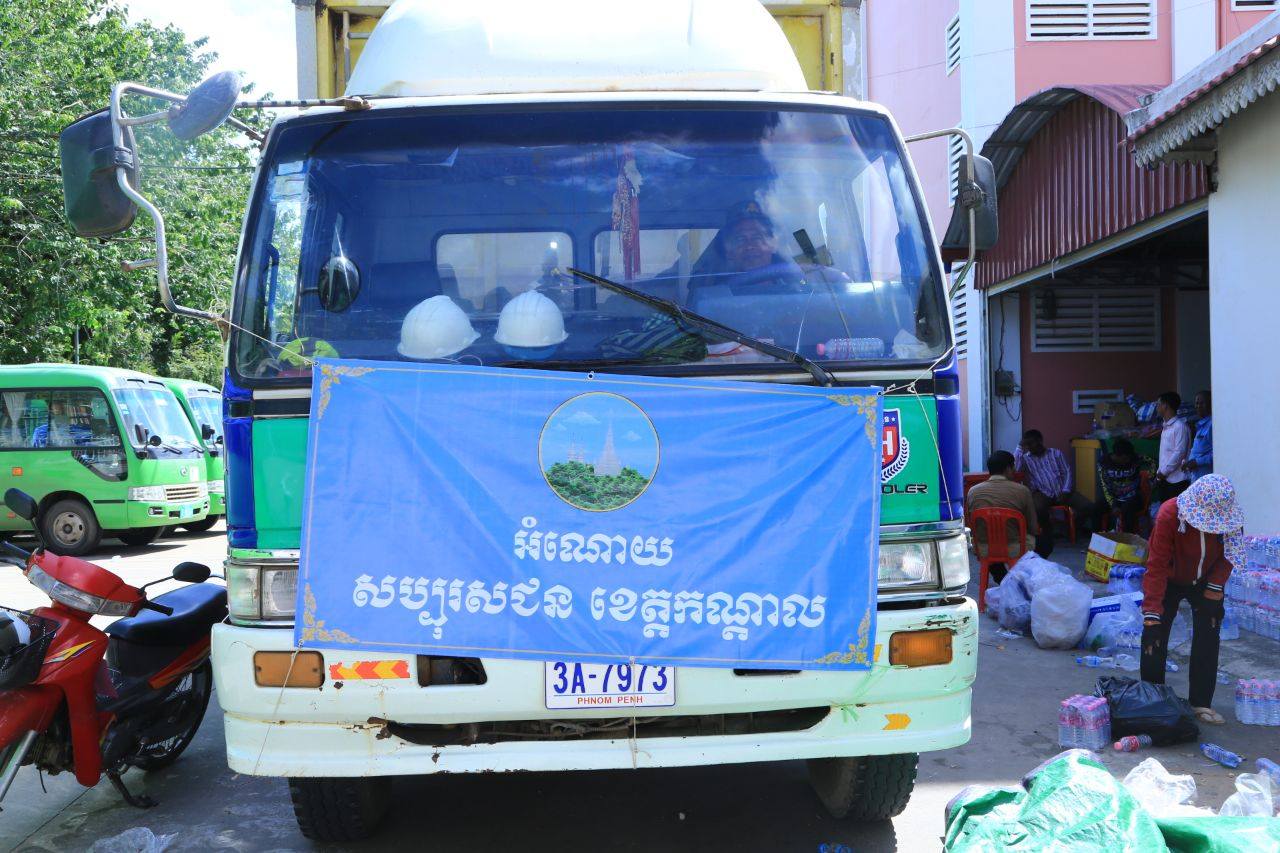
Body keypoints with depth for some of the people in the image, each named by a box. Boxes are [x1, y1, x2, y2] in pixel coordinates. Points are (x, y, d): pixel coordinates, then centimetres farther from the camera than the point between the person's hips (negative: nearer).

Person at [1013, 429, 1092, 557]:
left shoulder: (1056, 453, 13)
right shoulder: (1025, 458, 10)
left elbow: (1067, 472, 8)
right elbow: (1014, 469, -10)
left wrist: (1065, 491, -7)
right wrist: (1020, 448, -4)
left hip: (1061, 491, 2)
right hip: (1042, 493, -2)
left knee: (1088, 506, -20)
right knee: (1038, 509, -38)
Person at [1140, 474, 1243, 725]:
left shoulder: (1230, 517, -25)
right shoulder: (1169, 515, -35)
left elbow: (1228, 553, -5)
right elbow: (1156, 566, -33)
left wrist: (1214, 588, -16)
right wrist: (1151, 615, -35)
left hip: (1204, 582, 3)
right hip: (1169, 580, -3)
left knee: (1208, 637, -4)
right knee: (1155, 638, -8)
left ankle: (1200, 702, 7)